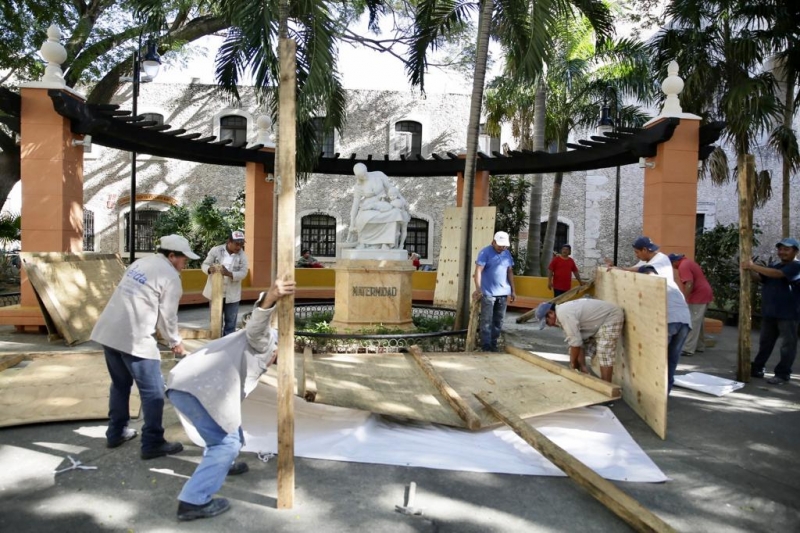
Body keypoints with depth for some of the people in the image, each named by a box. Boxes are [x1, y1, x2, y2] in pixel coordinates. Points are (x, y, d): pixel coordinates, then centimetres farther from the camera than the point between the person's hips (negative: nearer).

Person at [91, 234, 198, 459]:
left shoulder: (140, 263, 17)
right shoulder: (170, 276, -7)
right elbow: (167, 316, -5)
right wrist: (175, 342, 12)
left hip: (108, 331, 9)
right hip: (134, 338, -9)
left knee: (120, 384, 23)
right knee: (153, 392, 1)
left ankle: (116, 433, 34)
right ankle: (153, 444, 6)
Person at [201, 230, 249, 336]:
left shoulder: (242, 255, -5)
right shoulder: (215, 250, -6)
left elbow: (243, 273, -12)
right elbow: (204, 265, -3)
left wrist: (229, 273, -30)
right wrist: (210, 269, -27)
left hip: (232, 294, 0)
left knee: (230, 322, 8)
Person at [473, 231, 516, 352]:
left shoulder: (507, 254, 11)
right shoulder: (485, 253, -8)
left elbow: (510, 272, 16)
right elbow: (478, 271, -15)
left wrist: (513, 290, 13)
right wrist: (478, 288, -26)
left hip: (503, 293, 6)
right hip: (488, 293, -6)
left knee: (498, 320, 10)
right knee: (486, 320, -2)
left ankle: (493, 344, 19)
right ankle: (486, 345, 2)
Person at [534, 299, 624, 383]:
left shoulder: (563, 314, -29)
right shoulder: (562, 313, 2)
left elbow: (575, 342, -25)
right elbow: (578, 341, -1)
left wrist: (572, 364, -11)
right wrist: (582, 366, -6)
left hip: (611, 317, -10)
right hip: (599, 321, 10)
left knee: (604, 355, -17)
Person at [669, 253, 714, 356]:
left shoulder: (683, 266, -16)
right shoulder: (688, 262, 16)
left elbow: (689, 284, -26)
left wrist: (684, 300, -23)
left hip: (698, 297, -11)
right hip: (704, 294, 11)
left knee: (692, 324, -9)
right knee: (698, 323, 18)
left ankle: (688, 350, -8)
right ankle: (700, 346, 25)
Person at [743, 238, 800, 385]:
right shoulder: (775, 265, 14)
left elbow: (777, 274, -26)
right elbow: (760, 278, 7)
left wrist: (754, 266, -28)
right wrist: (750, 270, -14)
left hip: (788, 314, -7)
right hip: (769, 312, 7)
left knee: (787, 344, 2)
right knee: (765, 342, 14)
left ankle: (783, 374, 7)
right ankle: (757, 368, 22)